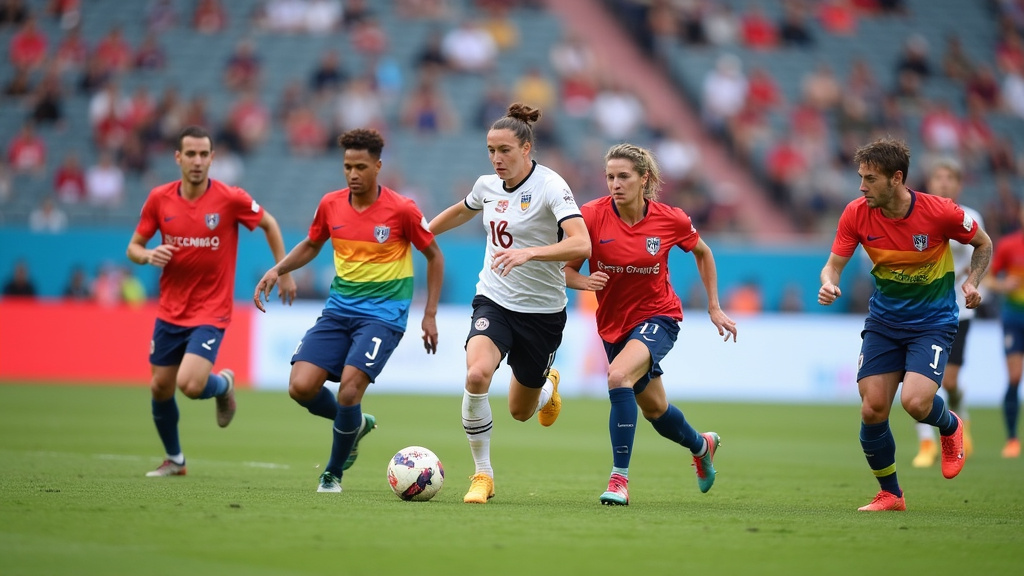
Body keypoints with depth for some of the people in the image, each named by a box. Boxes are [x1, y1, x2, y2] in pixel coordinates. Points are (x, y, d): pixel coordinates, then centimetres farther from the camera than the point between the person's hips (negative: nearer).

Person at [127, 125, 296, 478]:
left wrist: (284, 272, 5)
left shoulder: (231, 199, -13)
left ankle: (223, 385, 17)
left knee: (191, 385, -21)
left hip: (211, 312, -4)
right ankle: (174, 459, 33)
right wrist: (148, 256, -18)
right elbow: (133, 247, 5)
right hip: (170, 312, 4)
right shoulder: (159, 199, -4)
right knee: (160, 387, 8)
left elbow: (269, 224, 5)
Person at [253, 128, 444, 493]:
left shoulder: (401, 210, -10)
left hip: (383, 314, -5)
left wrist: (430, 315, -1)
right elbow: (311, 245, 20)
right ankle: (356, 424, 20)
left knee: (349, 387, -22)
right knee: (301, 387, -11)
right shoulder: (331, 205, 1)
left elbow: (434, 255, 2)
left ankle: (334, 472, 2)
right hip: (338, 309, 5)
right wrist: (277, 271, 2)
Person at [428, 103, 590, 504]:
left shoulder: (551, 187, -17)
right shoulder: (488, 185, 1)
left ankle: (548, 386, 53)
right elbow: (461, 212, 26)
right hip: (494, 301, 3)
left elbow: (581, 245, -31)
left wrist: (528, 253, -43)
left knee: (521, 411, 13)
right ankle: (482, 475, -12)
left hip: (542, 312, -3)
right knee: (476, 374, -28)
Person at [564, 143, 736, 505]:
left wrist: (714, 308, 6)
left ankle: (619, 478, -26)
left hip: (658, 316, -3)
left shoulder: (670, 220, -14)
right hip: (614, 323, 3)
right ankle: (701, 445, 53)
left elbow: (702, 253, 7)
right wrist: (584, 281, -30)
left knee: (619, 376, -32)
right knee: (654, 409, 19)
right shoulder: (592, 216, -15)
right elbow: (567, 269, -7)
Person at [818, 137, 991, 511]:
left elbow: (983, 244, 1)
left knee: (915, 402, -23)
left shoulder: (940, 212, -17)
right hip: (883, 320, 4)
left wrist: (972, 282, -14)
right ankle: (890, 494, 18)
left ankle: (950, 427, 15)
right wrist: (829, 283, -28)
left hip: (933, 322, -4)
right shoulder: (856, 214, -10)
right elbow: (834, 264, -6)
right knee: (873, 410, -4)